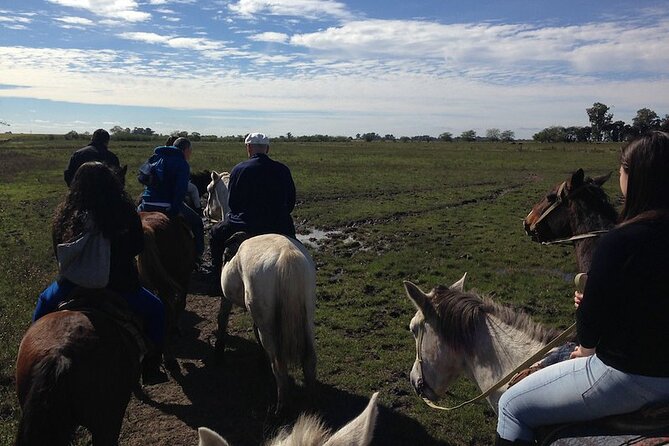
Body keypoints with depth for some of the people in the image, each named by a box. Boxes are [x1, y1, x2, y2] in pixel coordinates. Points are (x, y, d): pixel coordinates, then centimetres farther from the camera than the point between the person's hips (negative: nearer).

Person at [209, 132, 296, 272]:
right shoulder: (283, 170, 1)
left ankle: (218, 271, 28)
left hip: (244, 226, -2)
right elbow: (291, 204, 8)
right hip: (278, 227, 2)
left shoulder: (238, 169, -5)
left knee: (216, 232, 26)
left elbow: (231, 203, 2)